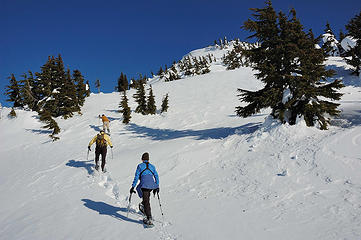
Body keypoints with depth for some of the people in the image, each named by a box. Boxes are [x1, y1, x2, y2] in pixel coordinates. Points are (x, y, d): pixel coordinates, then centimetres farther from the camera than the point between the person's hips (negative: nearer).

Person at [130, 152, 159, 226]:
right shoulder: (152, 166, 21)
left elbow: (136, 177, 5)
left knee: (146, 202, -6)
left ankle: (149, 219, -13)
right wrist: (157, 187, 25)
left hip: (144, 185, -4)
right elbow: (156, 176, 18)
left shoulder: (140, 166, 12)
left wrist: (133, 187, 8)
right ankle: (142, 205, 32)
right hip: (152, 185, 4)